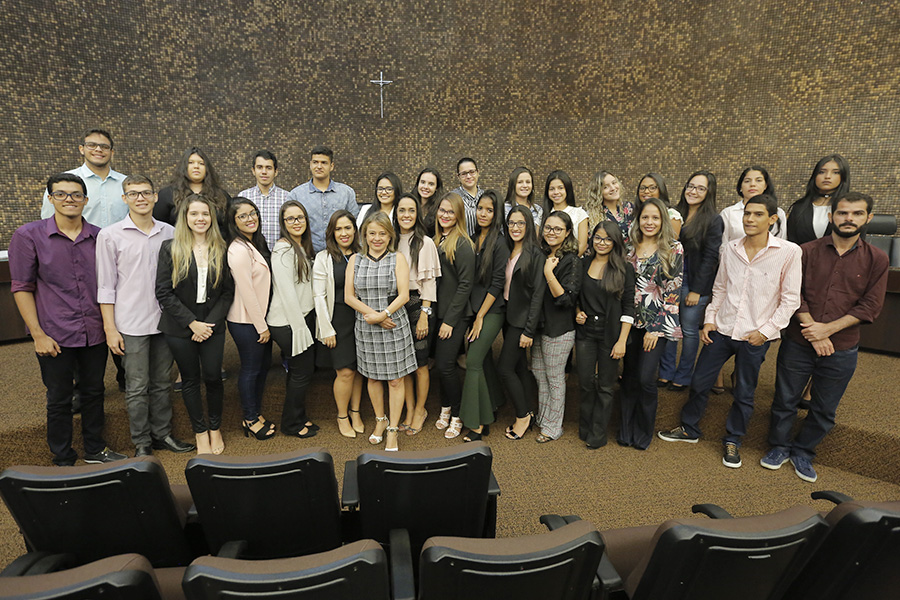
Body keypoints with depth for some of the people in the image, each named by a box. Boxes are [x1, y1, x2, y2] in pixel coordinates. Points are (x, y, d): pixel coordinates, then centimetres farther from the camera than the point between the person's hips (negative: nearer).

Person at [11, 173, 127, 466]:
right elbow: (22, 287, -4)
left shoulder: (99, 236, 3)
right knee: (59, 400, 10)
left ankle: (95, 449, 33)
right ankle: (63, 461, 27)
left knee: (94, 392, 15)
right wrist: (38, 334, -9)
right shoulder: (28, 235, -5)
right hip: (55, 336, -3)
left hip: (95, 333, 3)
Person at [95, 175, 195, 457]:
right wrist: (110, 328, -7)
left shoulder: (170, 233, 5)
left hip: (165, 321, 3)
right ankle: (142, 443, 19)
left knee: (162, 384, 14)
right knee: (137, 388, 5)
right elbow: (106, 286, -3)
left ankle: (163, 434, 28)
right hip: (131, 325, -3)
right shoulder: (110, 235, -3)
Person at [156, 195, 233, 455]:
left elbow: (228, 291, 1)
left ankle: (215, 428, 27)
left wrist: (211, 322, -9)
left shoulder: (221, 249, 2)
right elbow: (164, 292, -7)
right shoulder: (171, 248, -4)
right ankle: (200, 432, 26)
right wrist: (192, 323, -12)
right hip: (180, 328, -1)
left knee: (213, 377, 5)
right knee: (191, 380, 10)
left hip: (213, 326, 1)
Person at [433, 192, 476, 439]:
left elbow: (465, 285, -15)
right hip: (438, 312, 7)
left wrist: (450, 320, -15)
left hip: (456, 315, -6)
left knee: (445, 365, -4)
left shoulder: (462, 244, -13)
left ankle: (456, 416, 15)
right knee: (440, 363, 11)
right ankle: (445, 409, 29)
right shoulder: (436, 240, 10)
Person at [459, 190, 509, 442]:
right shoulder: (474, 239, 9)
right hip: (475, 308, 7)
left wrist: (480, 317, -12)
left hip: (492, 311, -7)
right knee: (484, 359, 15)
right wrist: (471, 315, 10)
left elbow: (497, 284, -14)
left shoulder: (499, 243, -12)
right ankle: (490, 409, 32)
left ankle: (477, 423, 2)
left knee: (474, 361, -8)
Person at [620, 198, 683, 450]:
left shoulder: (673, 249, -2)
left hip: (658, 322, -3)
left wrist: (655, 327, -11)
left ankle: (644, 433, 14)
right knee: (629, 376, 7)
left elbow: (673, 291, -6)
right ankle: (626, 430, 22)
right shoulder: (629, 248, 9)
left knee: (645, 377, -8)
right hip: (631, 319, 4)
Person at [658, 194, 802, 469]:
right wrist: (710, 319, 4)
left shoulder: (789, 252, -9)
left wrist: (765, 330, -10)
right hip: (721, 330, 3)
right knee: (699, 382, 10)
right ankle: (689, 429, 31)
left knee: (744, 394, 11)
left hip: (754, 337, -3)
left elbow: (790, 299, -6)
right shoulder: (731, 248, 3)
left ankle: (732, 441, 32)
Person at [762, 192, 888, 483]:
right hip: (798, 343, -1)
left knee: (824, 410, 14)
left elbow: (870, 306, -5)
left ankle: (803, 452, 35)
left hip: (841, 349, 1)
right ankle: (780, 446, 31)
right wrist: (812, 331, -15)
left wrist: (827, 329, -16)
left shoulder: (877, 260, -1)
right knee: (785, 400, 11)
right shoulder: (807, 251, -3)